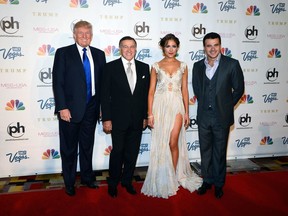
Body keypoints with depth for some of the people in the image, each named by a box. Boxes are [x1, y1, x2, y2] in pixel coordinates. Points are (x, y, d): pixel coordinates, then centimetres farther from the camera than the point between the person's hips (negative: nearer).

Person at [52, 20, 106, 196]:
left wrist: (103, 106, 4)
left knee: (87, 146, 17)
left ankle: (87, 177, 34)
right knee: (69, 148, 10)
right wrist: (62, 107, -15)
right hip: (70, 109, -3)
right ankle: (69, 182, 28)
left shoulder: (99, 54, 7)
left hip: (91, 108, 3)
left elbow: (102, 82, 7)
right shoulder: (63, 53, -4)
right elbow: (57, 82, -8)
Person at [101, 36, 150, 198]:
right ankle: (113, 183, 26)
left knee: (132, 152, 12)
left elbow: (147, 93, 8)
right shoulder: (111, 67, -4)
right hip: (118, 119, -3)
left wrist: (146, 116, 5)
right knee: (117, 152, 5)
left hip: (137, 119, 3)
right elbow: (105, 94, -5)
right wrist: (106, 118, -9)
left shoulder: (144, 67, 5)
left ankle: (127, 181, 30)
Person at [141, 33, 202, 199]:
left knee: (173, 143, -4)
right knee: (160, 144, 5)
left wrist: (187, 112, 4)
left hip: (177, 106, 0)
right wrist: (150, 113, -4)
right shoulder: (156, 66, 4)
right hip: (160, 106, 0)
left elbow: (185, 90, 8)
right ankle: (162, 180, 21)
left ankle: (174, 176, 17)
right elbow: (151, 91, 2)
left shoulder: (183, 66, 7)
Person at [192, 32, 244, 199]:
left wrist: (227, 106, 2)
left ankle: (219, 184, 26)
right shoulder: (198, 66, 5)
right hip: (203, 116, 3)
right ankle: (207, 180, 31)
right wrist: (204, 104, 12)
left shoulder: (232, 64, -7)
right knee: (205, 151, 14)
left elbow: (239, 89, -1)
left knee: (219, 152, 9)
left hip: (222, 117, -3)